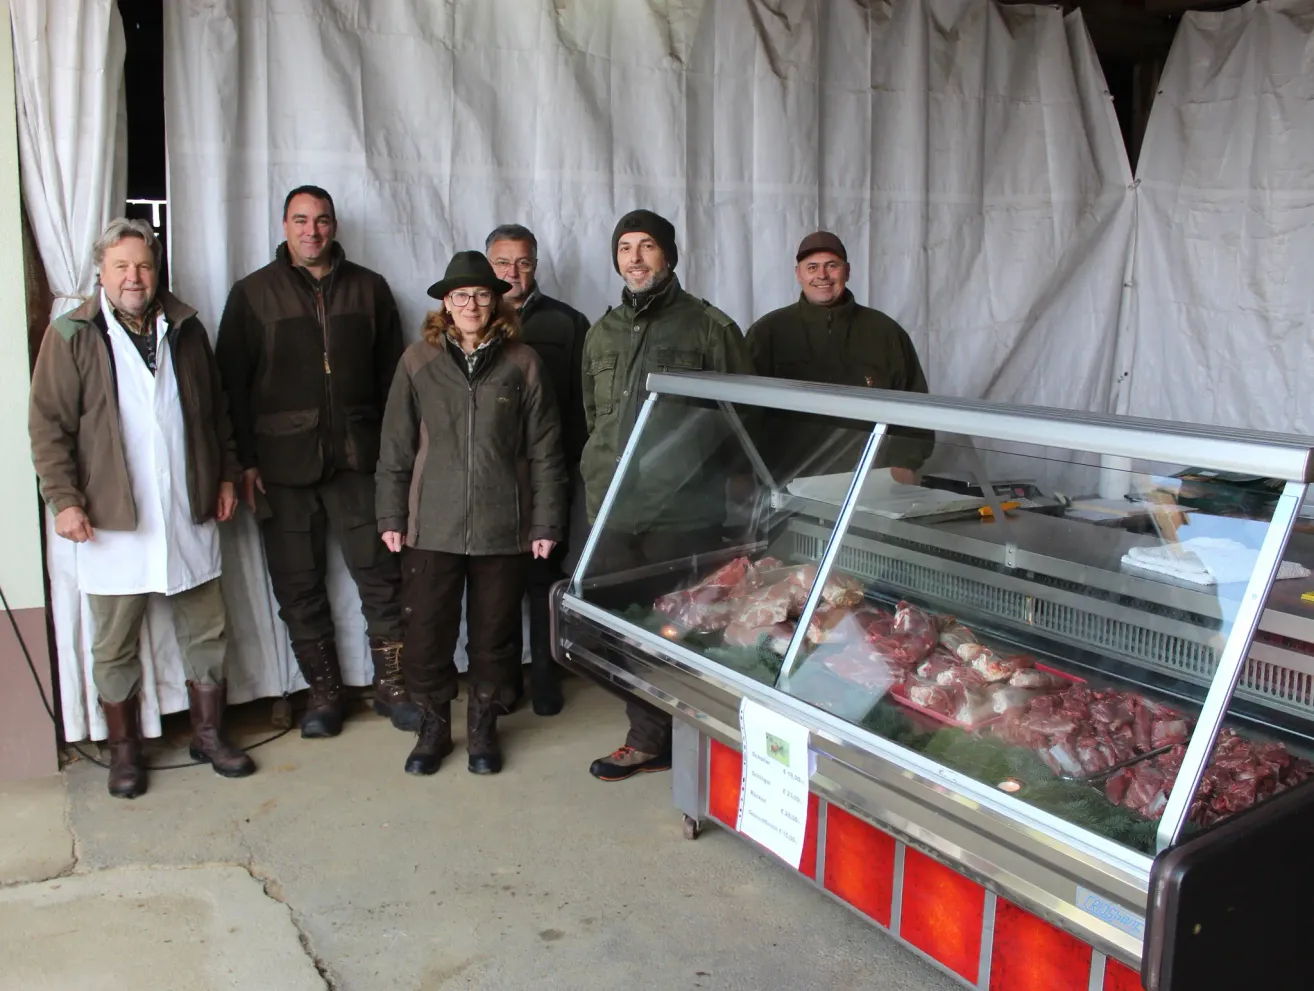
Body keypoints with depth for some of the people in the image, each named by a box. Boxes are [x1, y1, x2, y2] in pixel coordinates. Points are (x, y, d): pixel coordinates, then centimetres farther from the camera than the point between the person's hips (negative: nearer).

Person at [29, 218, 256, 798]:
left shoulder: (184, 327, 8)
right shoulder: (71, 336, -3)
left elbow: (216, 410, 14)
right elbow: (48, 426, -5)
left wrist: (226, 475, 11)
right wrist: (63, 499, -11)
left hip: (189, 516, 3)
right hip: (112, 522, -3)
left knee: (205, 634, 11)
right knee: (115, 647, 8)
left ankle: (209, 735, 27)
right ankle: (124, 751, 25)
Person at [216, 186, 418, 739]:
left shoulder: (369, 288, 10)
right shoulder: (253, 294, 6)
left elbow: (391, 374, 10)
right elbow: (232, 383, 4)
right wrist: (244, 461, -3)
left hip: (358, 458, 1)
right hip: (284, 463, 0)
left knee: (380, 573, 1)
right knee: (298, 584, 6)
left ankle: (391, 683, 14)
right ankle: (324, 690, 20)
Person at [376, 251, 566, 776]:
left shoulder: (522, 363, 2)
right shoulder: (419, 360, 4)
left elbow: (544, 450, 3)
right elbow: (396, 446, 7)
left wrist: (545, 523, 0)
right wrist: (391, 516, 4)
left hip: (503, 527, 0)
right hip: (432, 526, 1)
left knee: (494, 636, 9)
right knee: (425, 635, 3)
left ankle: (482, 727, 30)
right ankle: (434, 726, 26)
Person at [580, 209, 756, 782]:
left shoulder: (709, 327, 1)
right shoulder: (601, 334, 18)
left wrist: (705, 473, -3)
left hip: (683, 513, -5)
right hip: (612, 512, 5)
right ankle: (649, 740, 21)